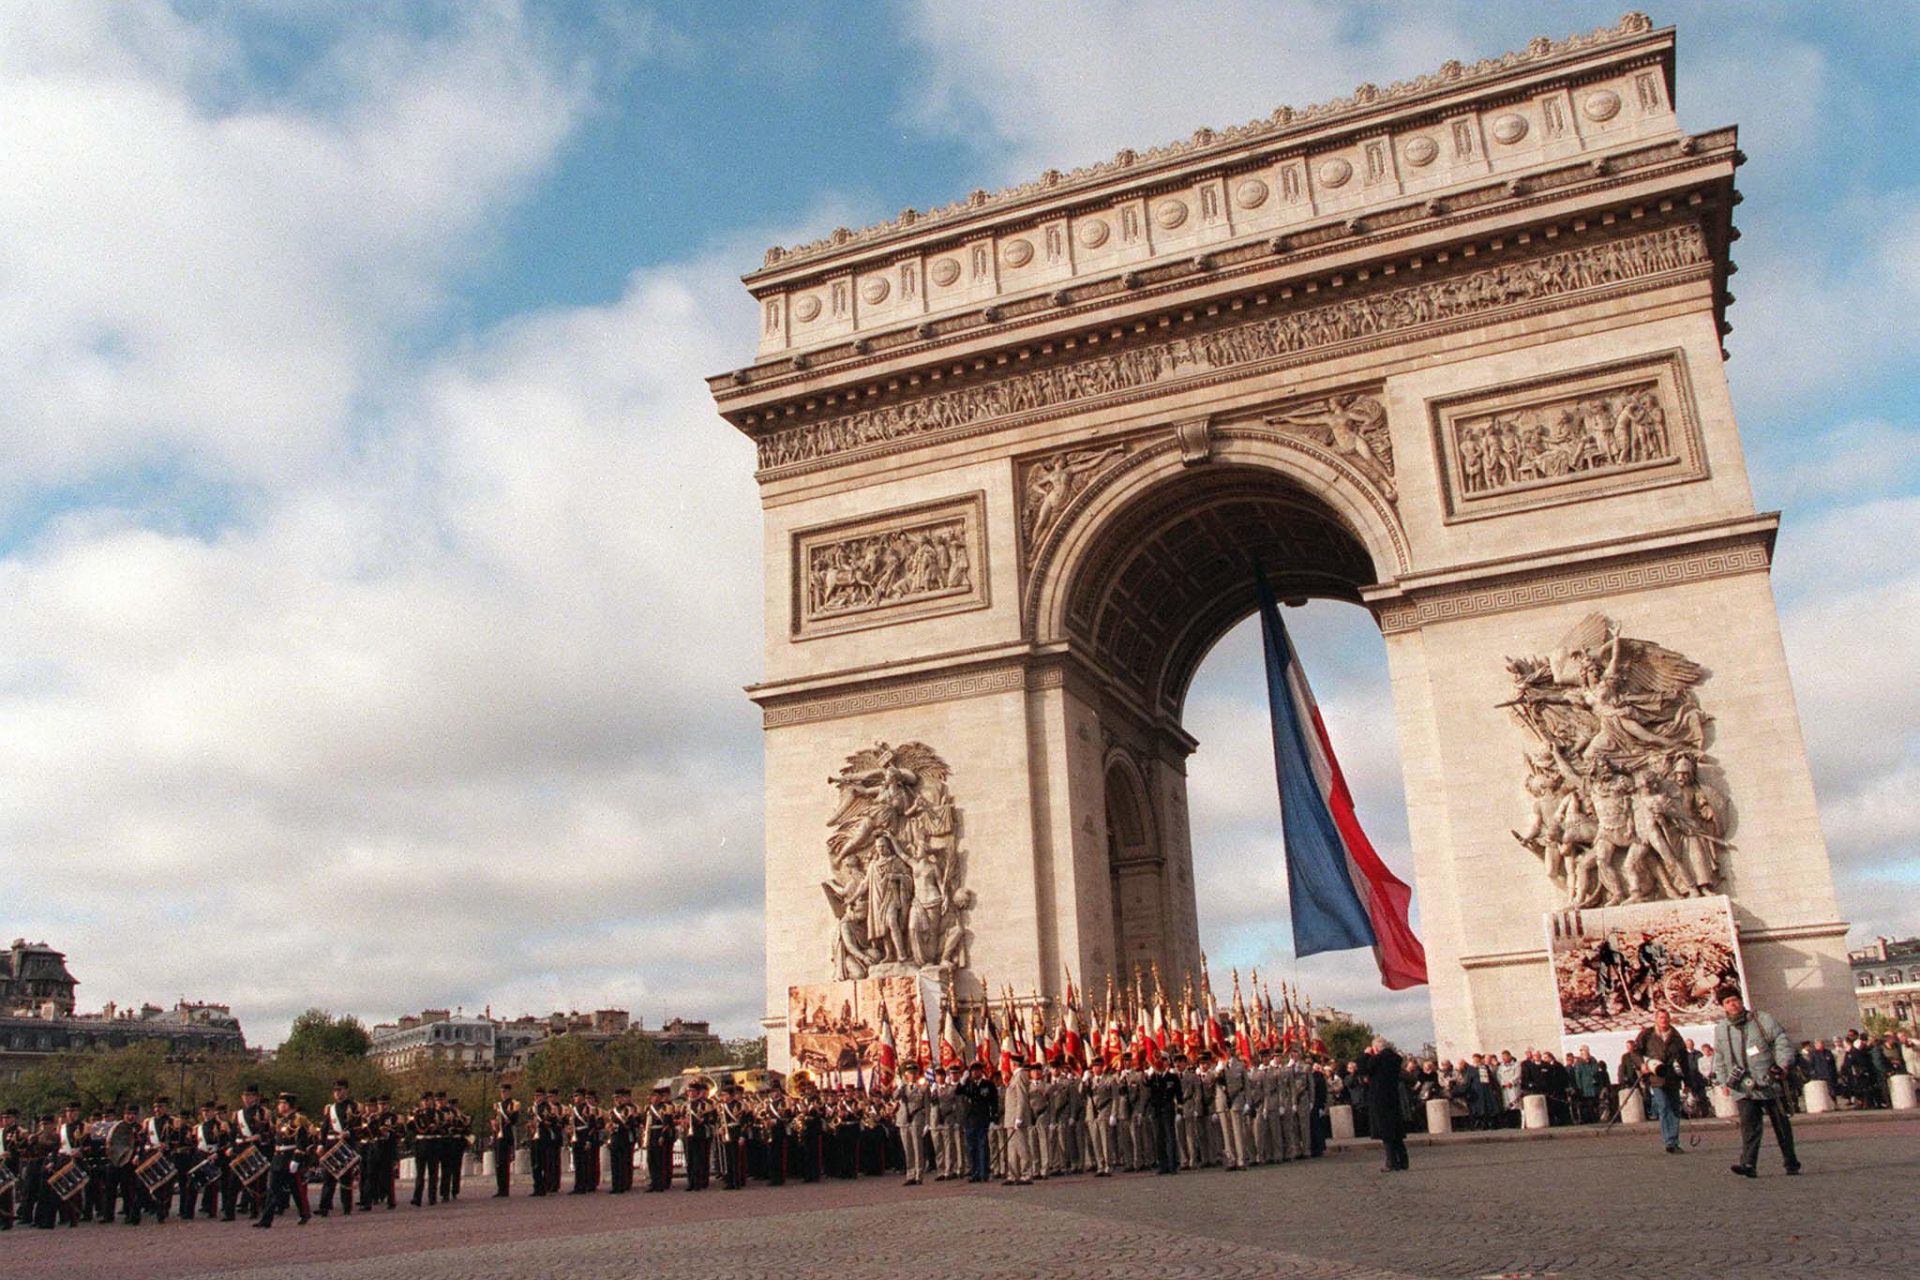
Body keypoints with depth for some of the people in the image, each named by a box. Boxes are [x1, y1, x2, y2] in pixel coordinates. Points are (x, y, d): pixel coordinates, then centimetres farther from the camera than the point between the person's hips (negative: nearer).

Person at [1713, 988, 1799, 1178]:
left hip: (1770, 1084, -1)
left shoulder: (1763, 1020, 1)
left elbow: (1782, 1043, 0)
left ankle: (1791, 1163, 24)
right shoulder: (1720, 1029, 9)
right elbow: (1719, 1059, 18)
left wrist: (1782, 1064, -14)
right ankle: (1748, 1164, -20)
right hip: (1743, 1088, 1)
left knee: (1781, 1125, 10)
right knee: (1748, 1125, -13)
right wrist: (1723, 1079, 8)